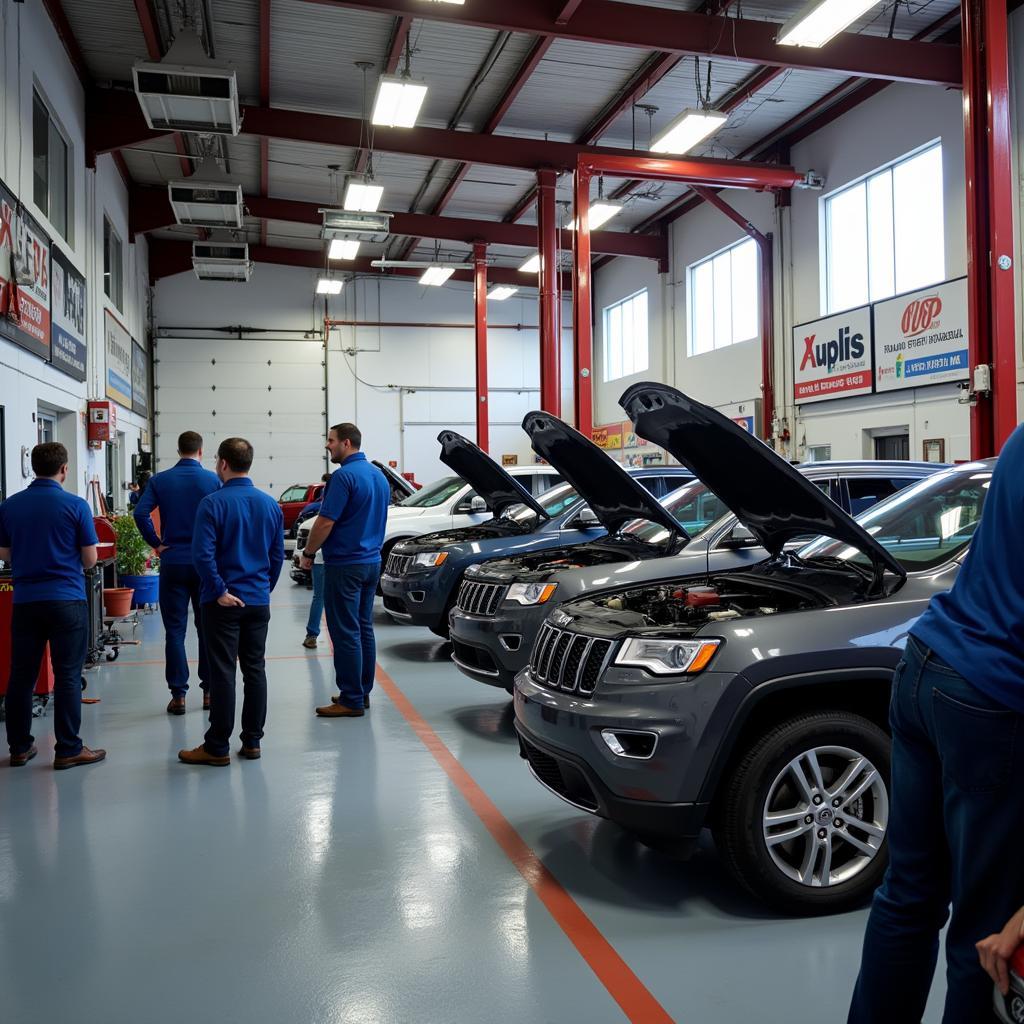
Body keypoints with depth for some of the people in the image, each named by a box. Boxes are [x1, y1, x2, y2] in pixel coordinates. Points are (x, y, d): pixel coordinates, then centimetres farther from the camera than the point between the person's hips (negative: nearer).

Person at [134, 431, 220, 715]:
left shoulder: (160, 480, 1)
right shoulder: (212, 480, -3)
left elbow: (140, 513, -11)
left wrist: (156, 544, -2)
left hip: (173, 563, 0)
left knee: (175, 630, 4)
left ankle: (178, 695, 4)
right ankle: (209, 690, 15)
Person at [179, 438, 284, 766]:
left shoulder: (213, 503, -11)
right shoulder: (270, 504, 6)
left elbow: (202, 554, -18)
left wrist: (220, 591, -12)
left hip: (223, 603, -5)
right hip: (258, 602, 5)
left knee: (222, 673, -1)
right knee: (255, 670, 10)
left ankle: (217, 747, 6)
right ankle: (252, 741, 17)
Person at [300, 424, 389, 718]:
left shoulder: (344, 476, -16)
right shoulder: (379, 475, 12)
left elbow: (325, 522, -18)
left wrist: (308, 553, -6)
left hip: (344, 565, -9)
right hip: (371, 561, 9)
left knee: (345, 633, -4)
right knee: (363, 629, 14)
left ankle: (352, 700, -1)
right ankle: (362, 692, 21)